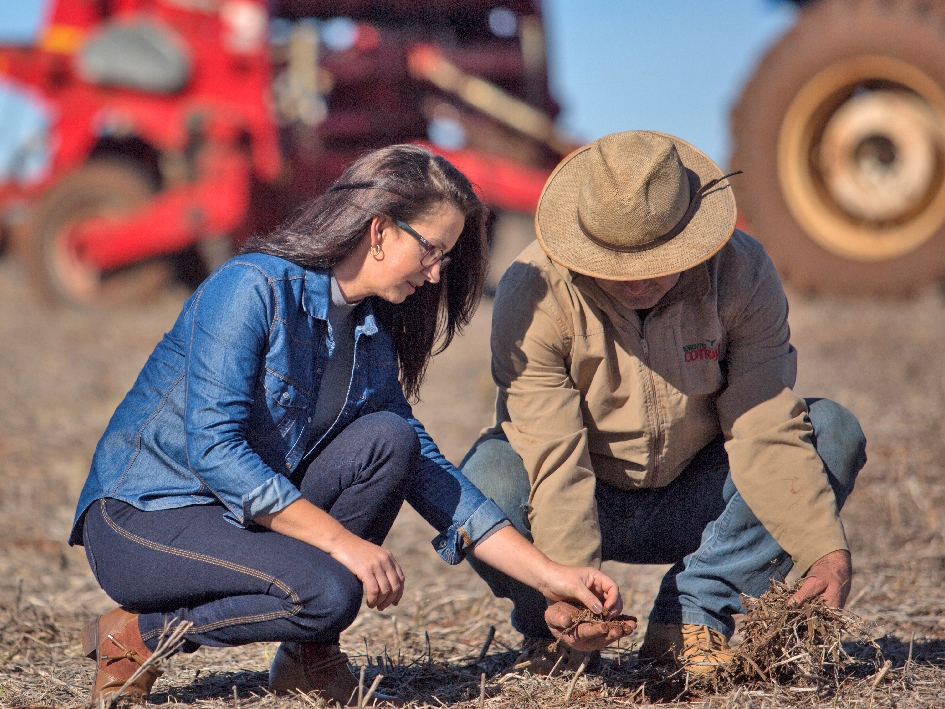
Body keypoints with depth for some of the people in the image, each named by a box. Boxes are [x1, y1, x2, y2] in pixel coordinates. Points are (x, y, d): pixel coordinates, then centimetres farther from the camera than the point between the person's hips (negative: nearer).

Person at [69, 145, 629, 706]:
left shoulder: (373, 338, 6)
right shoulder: (252, 288, -18)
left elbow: (426, 470, 8)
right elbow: (212, 449, -26)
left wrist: (549, 575, 0)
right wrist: (341, 541, -28)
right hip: (141, 518, -7)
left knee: (387, 440, -14)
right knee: (325, 592, -30)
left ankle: (308, 658, -3)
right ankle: (136, 634, -8)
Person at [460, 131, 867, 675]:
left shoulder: (742, 273, -17)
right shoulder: (535, 293, -24)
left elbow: (766, 429, -19)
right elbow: (554, 460, -28)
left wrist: (827, 552, -31)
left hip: (691, 503, 3)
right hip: (582, 507, -3)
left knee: (835, 433, -18)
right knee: (485, 483, -35)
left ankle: (690, 622, -14)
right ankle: (554, 633, -3)